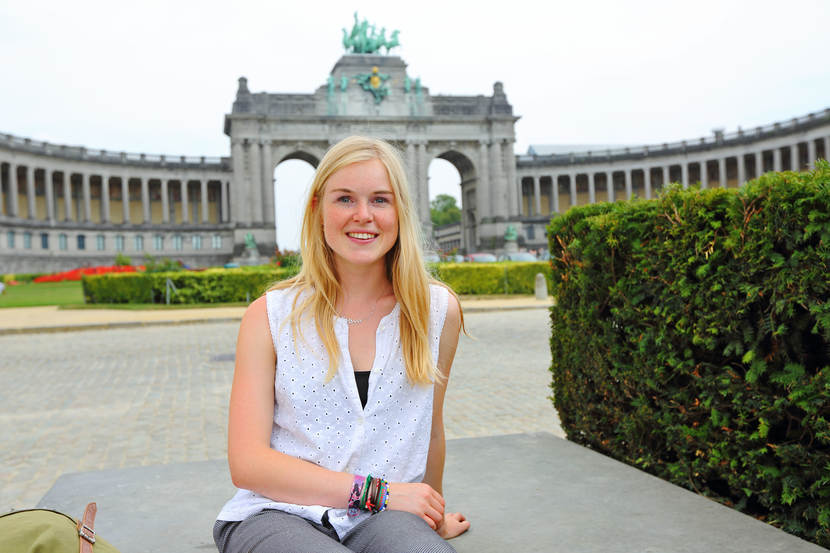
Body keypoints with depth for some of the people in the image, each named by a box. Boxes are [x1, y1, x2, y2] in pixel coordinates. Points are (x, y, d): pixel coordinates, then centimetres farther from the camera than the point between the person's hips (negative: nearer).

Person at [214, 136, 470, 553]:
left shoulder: (438, 311, 4)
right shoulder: (270, 316, 0)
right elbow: (247, 464, -6)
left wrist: (433, 515, 31)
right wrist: (376, 491, -13)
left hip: (383, 518, 1)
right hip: (276, 515, 0)